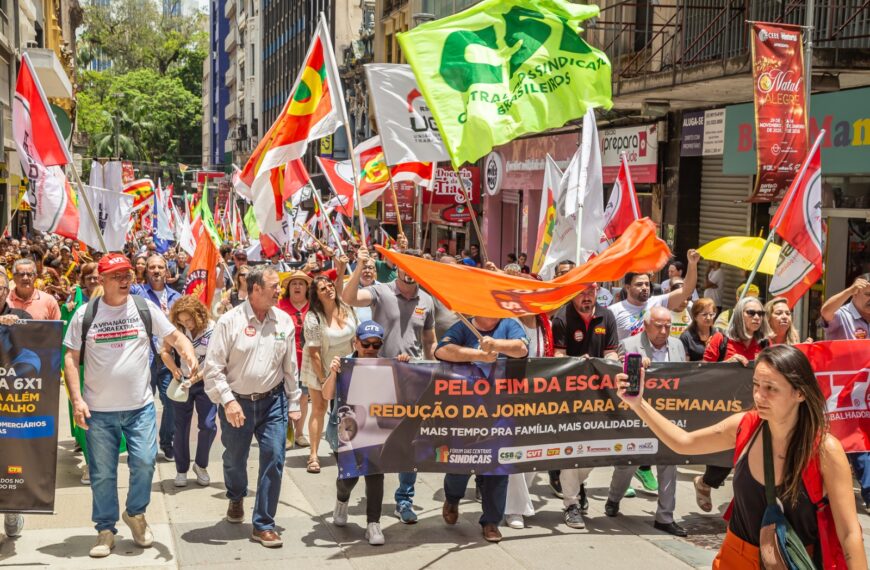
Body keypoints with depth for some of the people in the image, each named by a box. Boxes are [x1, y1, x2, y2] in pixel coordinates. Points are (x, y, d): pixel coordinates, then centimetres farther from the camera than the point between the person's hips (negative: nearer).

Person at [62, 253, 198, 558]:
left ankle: (135, 513, 18)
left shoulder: (145, 308, 1)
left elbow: (175, 336, 3)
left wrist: (189, 353, -19)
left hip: (140, 406, 0)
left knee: (144, 462, -9)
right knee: (102, 474, 6)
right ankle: (105, 529, 22)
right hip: (98, 409, 0)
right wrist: (76, 399, -6)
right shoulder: (85, 314, -1)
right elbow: (71, 358, 2)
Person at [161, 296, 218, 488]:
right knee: (181, 427, 6)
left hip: (205, 383, -2)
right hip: (182, 382, 2)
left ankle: (201, 465, 15)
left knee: (208, 425, -8)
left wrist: (199, 375, -29)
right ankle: (181, 469, 20)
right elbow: (165, 351, -2)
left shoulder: (213, 330, -15)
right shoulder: (177, 329, -8)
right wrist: (174, 368, -20)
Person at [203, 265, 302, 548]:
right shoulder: (230, 321, -9)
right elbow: (213, 367, -9)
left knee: (274, 459, -7)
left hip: (272, 401, 2)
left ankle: (263, 525, 6)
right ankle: (236, 498, 49)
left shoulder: (284, 321, 1)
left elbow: (290, 367, 7)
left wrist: (293, 404, 8)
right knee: (234, 460, 15)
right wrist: (228, 400, -17)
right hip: (236, 403, -1)